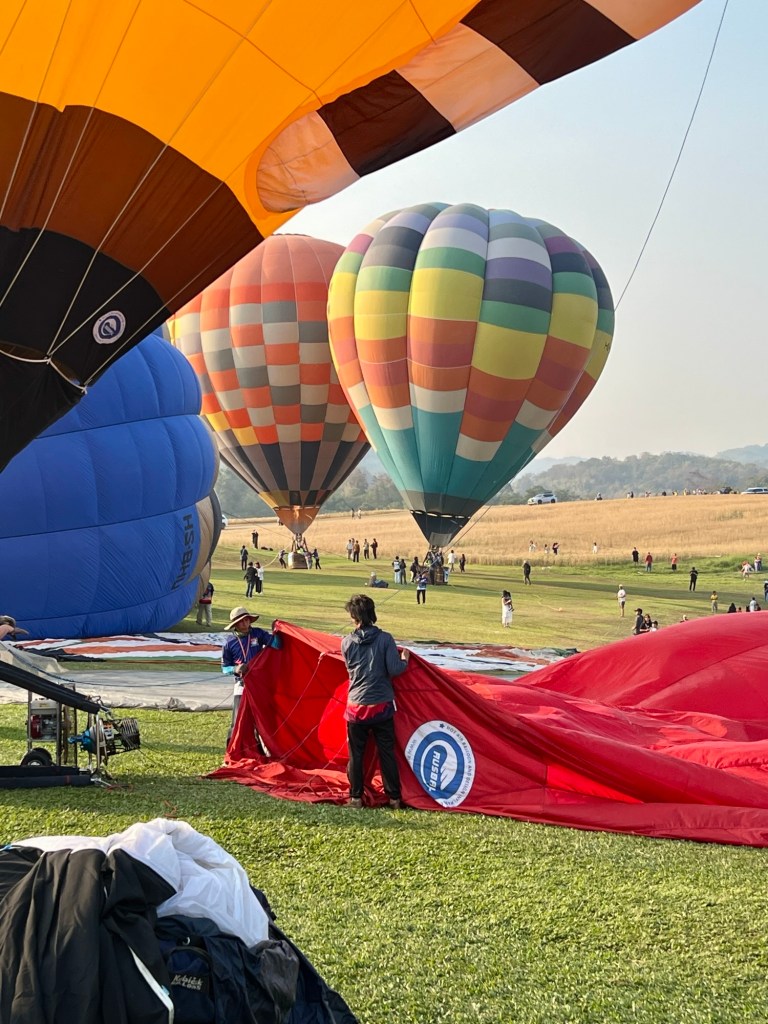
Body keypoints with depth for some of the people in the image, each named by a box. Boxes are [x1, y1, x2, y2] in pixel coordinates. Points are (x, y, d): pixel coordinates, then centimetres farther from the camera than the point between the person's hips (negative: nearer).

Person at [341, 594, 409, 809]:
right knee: (387, 753, 9)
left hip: (356, 707, 1)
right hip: (382, 706, -1)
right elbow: (394, 669, -13)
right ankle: (394, 798, 12)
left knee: (356, 754, 12)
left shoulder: (347, 642, -4)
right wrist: (405, 660, 6)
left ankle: (356, 797, 14)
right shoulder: (385, 639, -10)